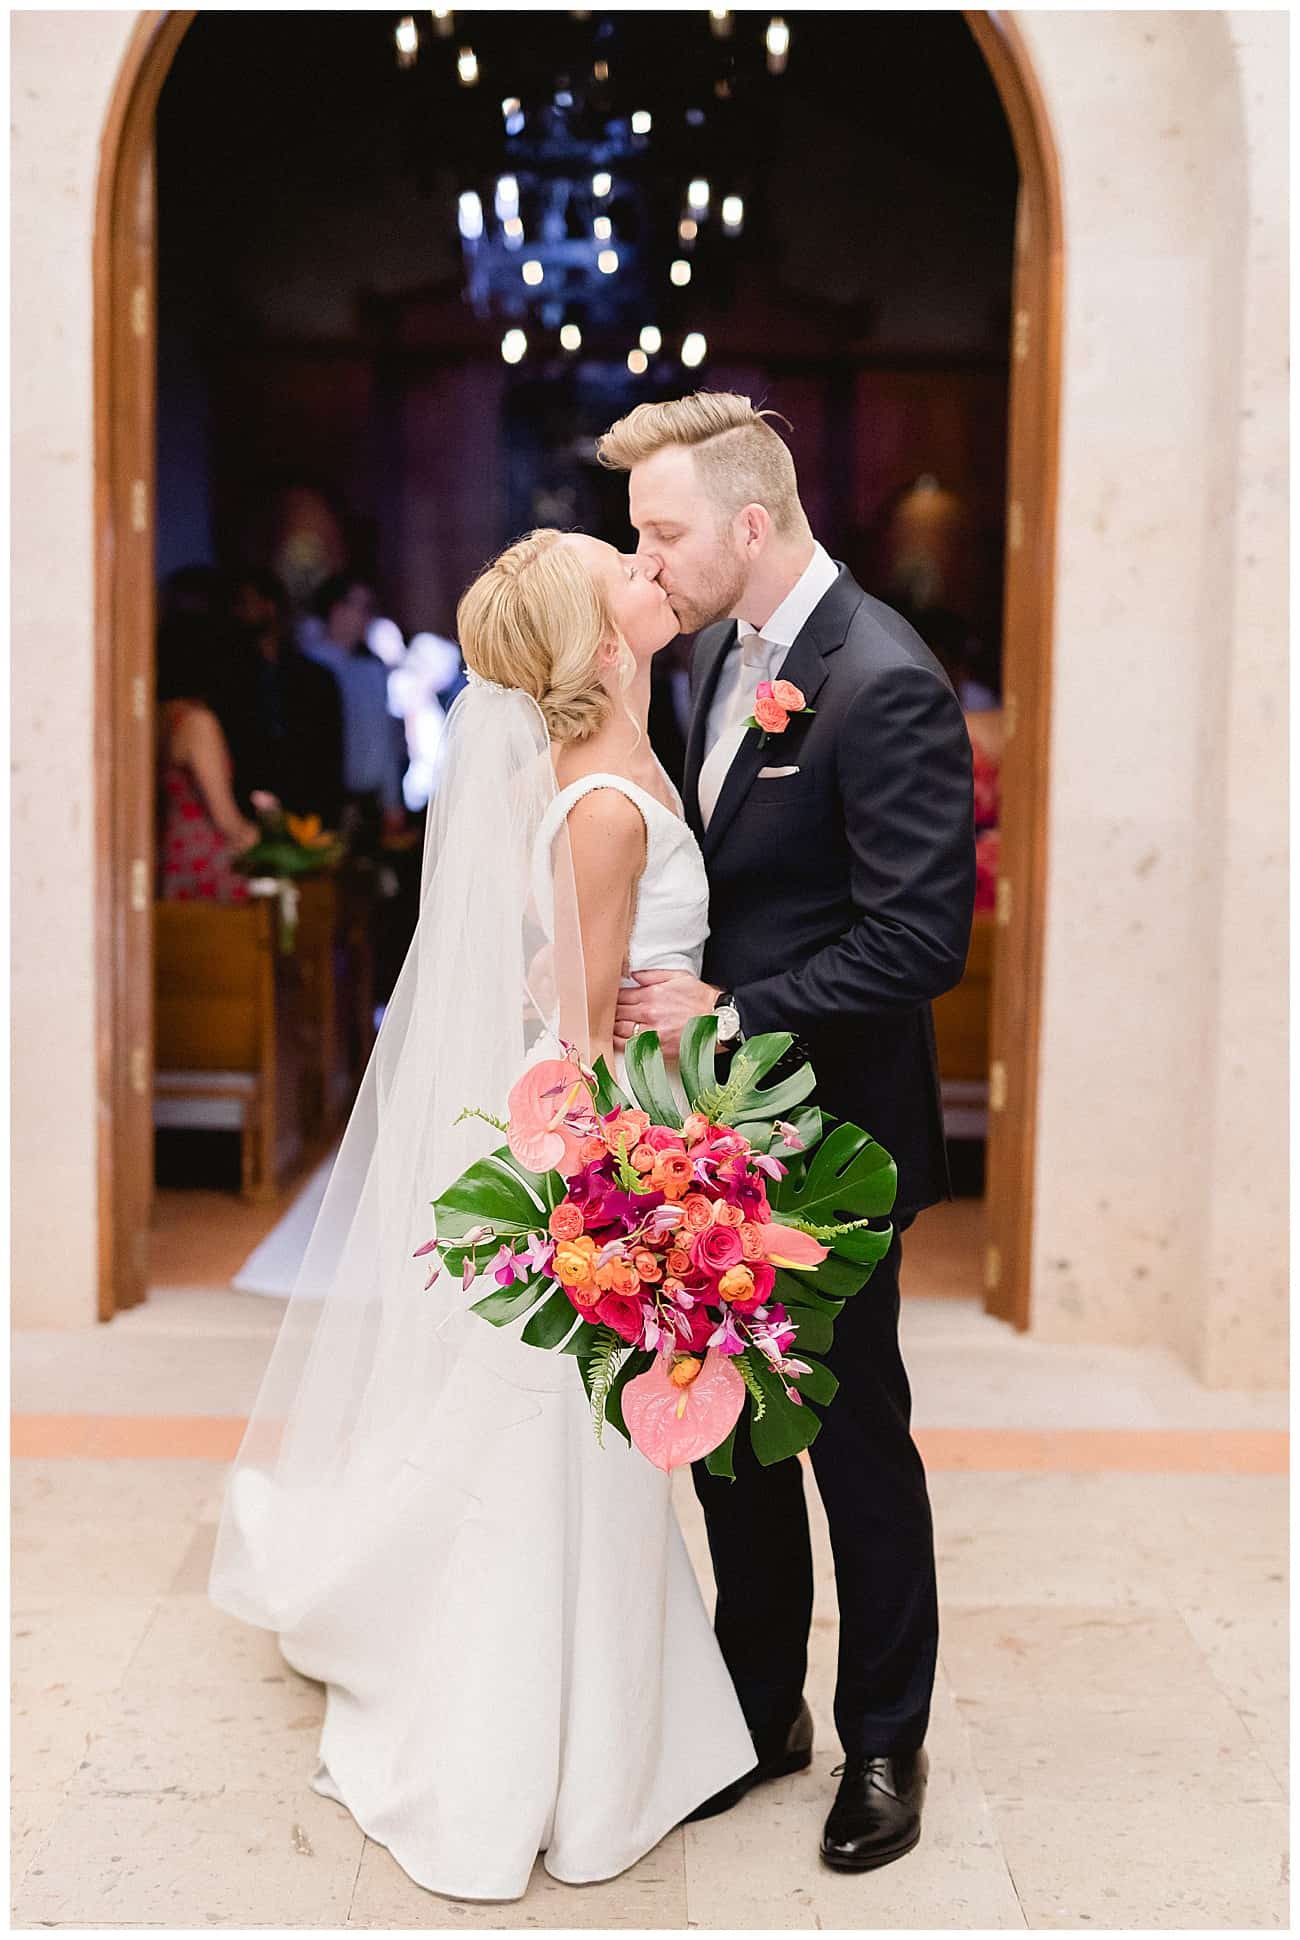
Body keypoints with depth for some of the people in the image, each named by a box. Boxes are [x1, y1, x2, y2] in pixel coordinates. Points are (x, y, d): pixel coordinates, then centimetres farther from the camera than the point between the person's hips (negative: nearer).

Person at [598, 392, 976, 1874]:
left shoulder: (886, 682, -19)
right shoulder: (723, 651, 7)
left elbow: (921, 937, -22)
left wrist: (731, 1014, -19)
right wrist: (680, 997, 4)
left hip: (826, 1132, -8)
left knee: (855, 1441, 8)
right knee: (725, 1427, 16)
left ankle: (886, 1746, 27)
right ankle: (762, 1710, 34)